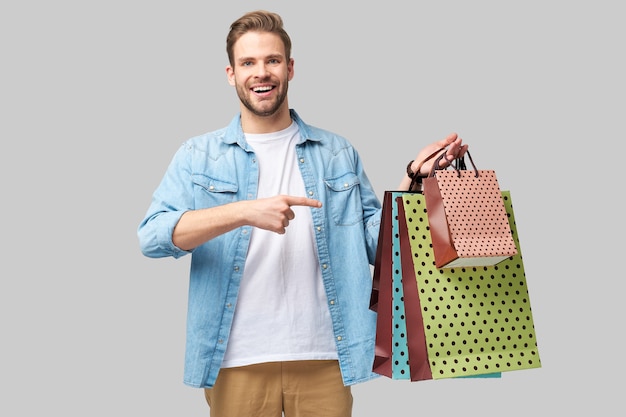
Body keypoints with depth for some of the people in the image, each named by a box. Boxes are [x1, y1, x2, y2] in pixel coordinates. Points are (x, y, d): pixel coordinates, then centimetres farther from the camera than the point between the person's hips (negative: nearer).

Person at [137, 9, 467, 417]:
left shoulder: (338, 154, 8)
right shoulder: (199, 156, 3)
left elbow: (376, 244, 8)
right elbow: (152, 236, -10)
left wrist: (413, 178, -6)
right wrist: (244, 212, -22)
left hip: (324, 357, 1)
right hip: (237, 361, -1)